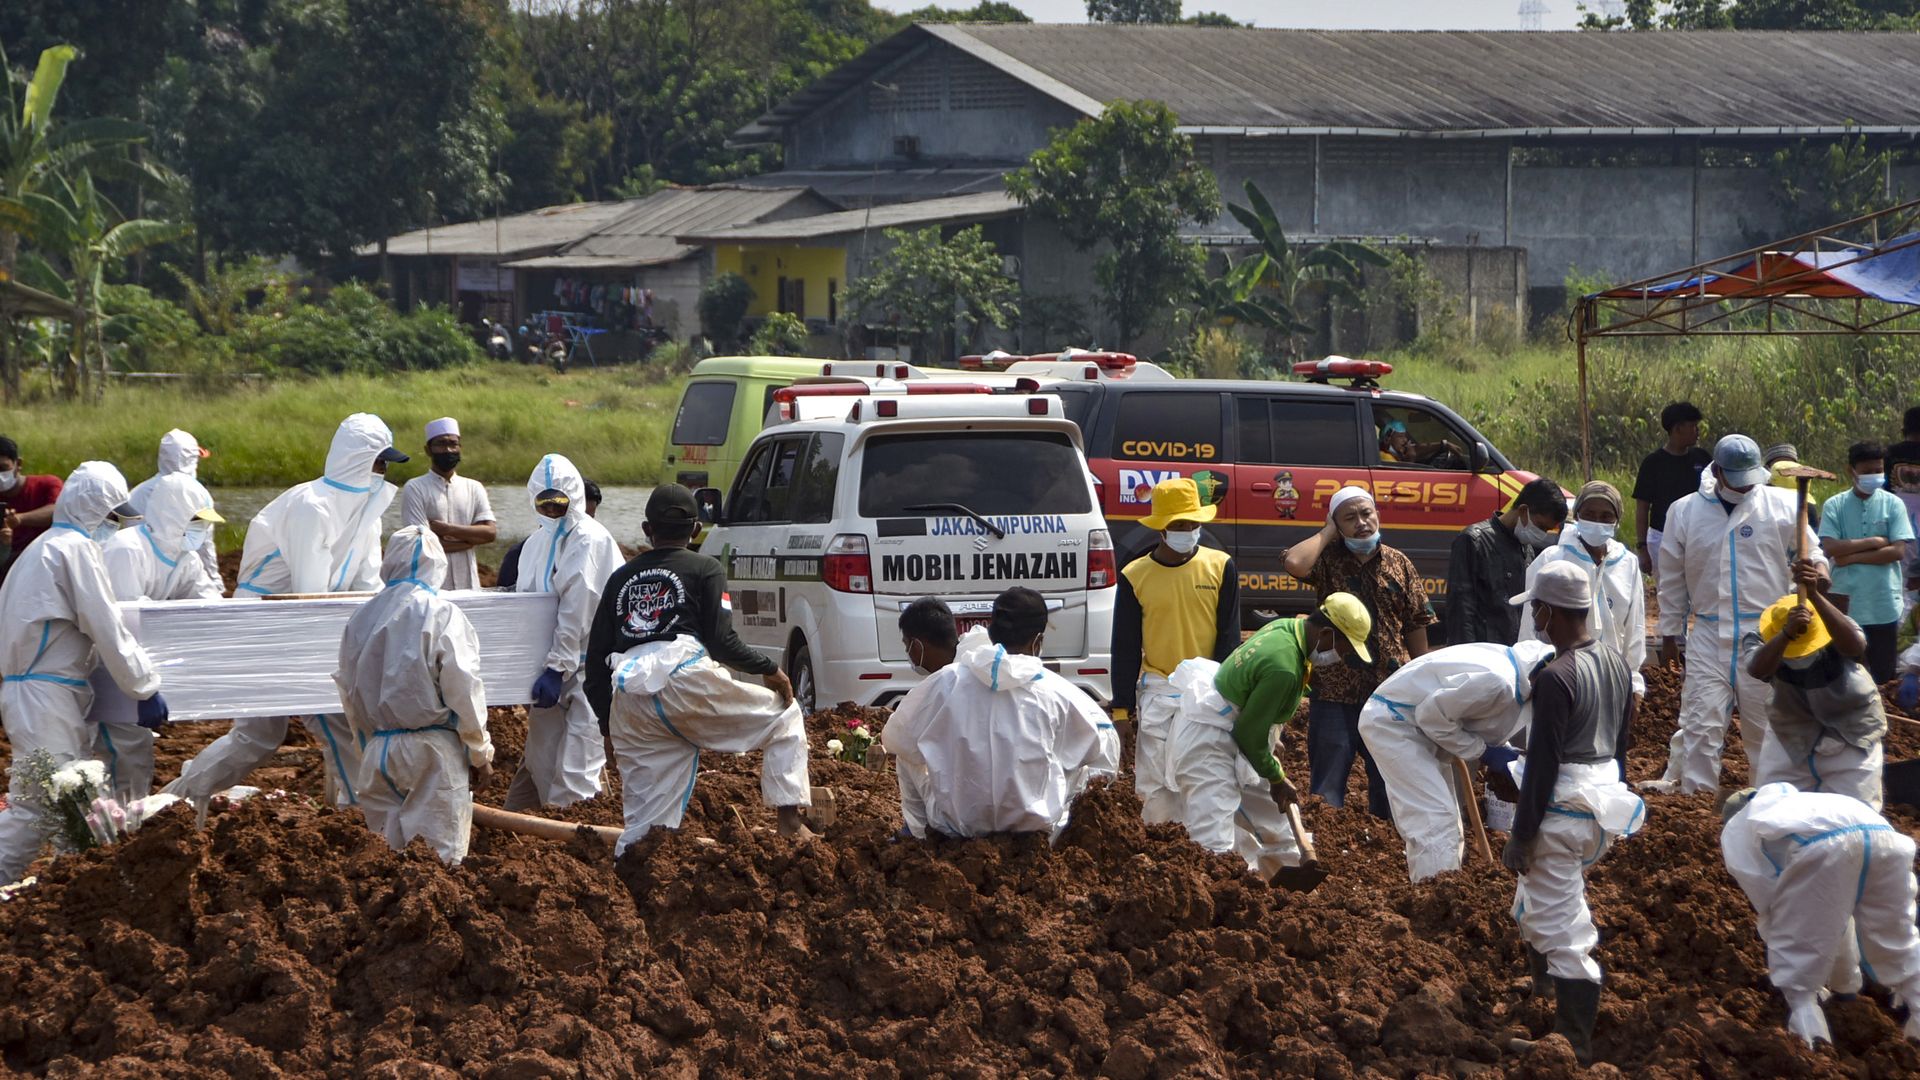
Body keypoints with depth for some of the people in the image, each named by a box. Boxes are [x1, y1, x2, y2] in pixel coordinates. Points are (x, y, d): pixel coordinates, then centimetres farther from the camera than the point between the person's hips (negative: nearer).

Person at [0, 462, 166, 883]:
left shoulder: (48, 547, 21)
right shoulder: (76, 549, -10)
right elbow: (107, 628, -13)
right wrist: (146, 688, -8)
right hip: (45, 695, -11)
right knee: (36, 803, -13)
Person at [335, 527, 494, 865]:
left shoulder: (362, 618, 6)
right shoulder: (441, 615, -9)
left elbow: (349, 694, 13)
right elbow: (463, 690, -9)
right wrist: (481, 754, 2)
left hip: (379, 752, 4)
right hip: (433, 750, -4)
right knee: (441, 862, -1)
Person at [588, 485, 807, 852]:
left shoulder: (621, 578, 24)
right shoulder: (705, 569, 11)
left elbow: (596, 657, 19)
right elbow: (721, 642, -2)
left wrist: (608, 723, 25)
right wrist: (770, 670, 11)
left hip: (628, 700, 4)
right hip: (685, 679, -4)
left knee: (645, 821, 9)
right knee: (785, 718, 14)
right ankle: (789, 819, 0)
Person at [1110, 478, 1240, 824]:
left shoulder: (1220, 567, 1)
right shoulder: (1135, 576, 2)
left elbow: (1229, 636, 4)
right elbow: (1125, 647, 5)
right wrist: (1122, 709, 1)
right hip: (1158, 689, 0)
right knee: (1154, 784, -4)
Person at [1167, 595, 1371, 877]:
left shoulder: (1286, 628, 2)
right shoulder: (1284, 668, -28)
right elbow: (1250, 734, -20)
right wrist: (1276, 778, -4)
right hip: (1207, 746, -11)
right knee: (1214, 844, -18)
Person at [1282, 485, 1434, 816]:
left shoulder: (1399, 564, 6)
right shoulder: (1328, 561, -3)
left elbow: (1415, 625, 10)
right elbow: (1295, 563, -27)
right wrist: (1328, 533, -11)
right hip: (1335, 693, -3)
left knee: (1390, 786, 11)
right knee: (1327, 789, 3)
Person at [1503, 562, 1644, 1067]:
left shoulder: (1556, 677, -21)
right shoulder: (1617, 664, 5)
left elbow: (1543, 764, -19)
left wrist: (1522, 835, -13)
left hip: (1562, 812, -9)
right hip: (1604, 806, 9)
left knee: (1562, 931, -2)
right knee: (1535, 909, 24)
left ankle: (1574, 1047, 2)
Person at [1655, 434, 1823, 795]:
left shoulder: (1782, 506, -1)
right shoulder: (1684, 512, 3)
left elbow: (1813, 557, 5)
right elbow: (1672, 579, 11)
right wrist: (1669, 634, 12)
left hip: (1766, 636, -1)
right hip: (1708, 637, 1)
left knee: (1766, 724, 7)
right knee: (1701, 725, -4)